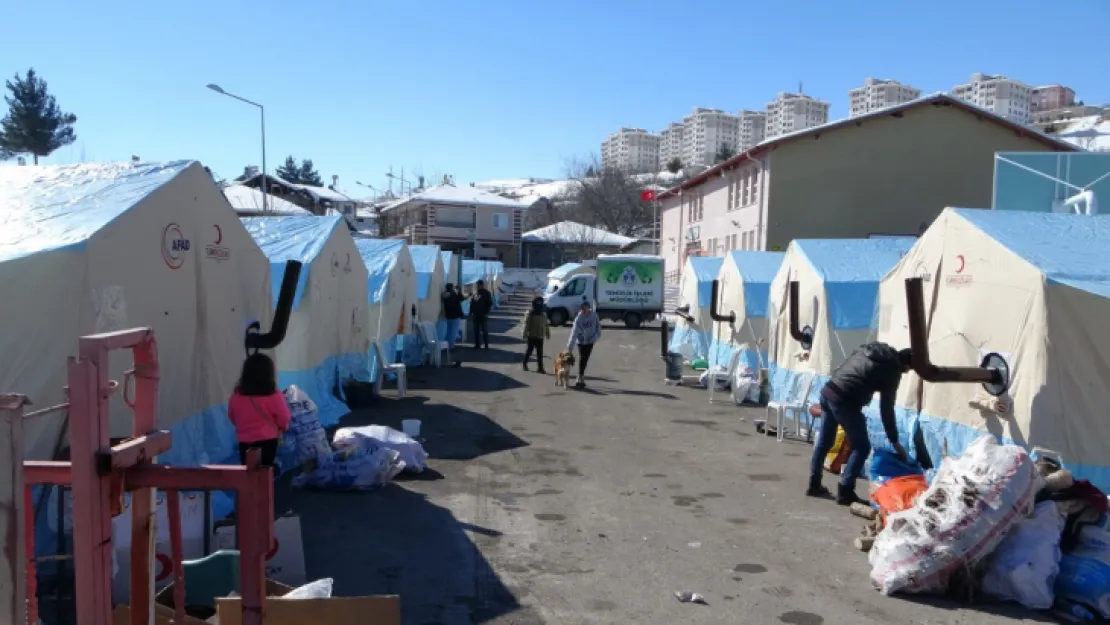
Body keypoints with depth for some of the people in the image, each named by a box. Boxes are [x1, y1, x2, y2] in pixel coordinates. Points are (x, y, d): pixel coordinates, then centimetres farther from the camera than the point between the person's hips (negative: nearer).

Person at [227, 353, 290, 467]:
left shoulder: (236, 396, -1)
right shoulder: (274, 396, -15)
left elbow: (232, 417, 13)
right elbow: (284, 419, -9)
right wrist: (282, 428, 14)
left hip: (244, 442, 4)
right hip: (267, 441, -4)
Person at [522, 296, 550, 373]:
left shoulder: (544, 314, 8)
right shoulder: (530, 313, -9)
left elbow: (546, 325, 15)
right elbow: (526, 325, -12)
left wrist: (548, 334, 16)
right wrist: (525, 334, -16)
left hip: (540, 337, 5)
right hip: (531, 336, -5)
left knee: (540, 353, 3)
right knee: (529, 350, 5)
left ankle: (540, 367, 4)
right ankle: (525, 364, 24)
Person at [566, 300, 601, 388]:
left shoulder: (594, 315, -10)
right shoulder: (578, 318, -19)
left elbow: (598, 326, 6)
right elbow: (574, 333, -22)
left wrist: (596, 336, -6)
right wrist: (569, 347, -26)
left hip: (590, 341, 3)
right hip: (581, 341, -3)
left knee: (585, 359, 9)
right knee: (582, 359, -8)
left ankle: (580, 379, 21)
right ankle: (581, 379, -3)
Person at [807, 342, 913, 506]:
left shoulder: (870, 348, 19)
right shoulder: (892, 370, 0)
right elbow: (886, 408, 1)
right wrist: (894, 441, 9)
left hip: (828, 390, 8)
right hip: (844, 400, -8)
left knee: (824, 441, 19)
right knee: (862, 447, 5)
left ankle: (814, 485, 27)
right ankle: (845, 492, 3)